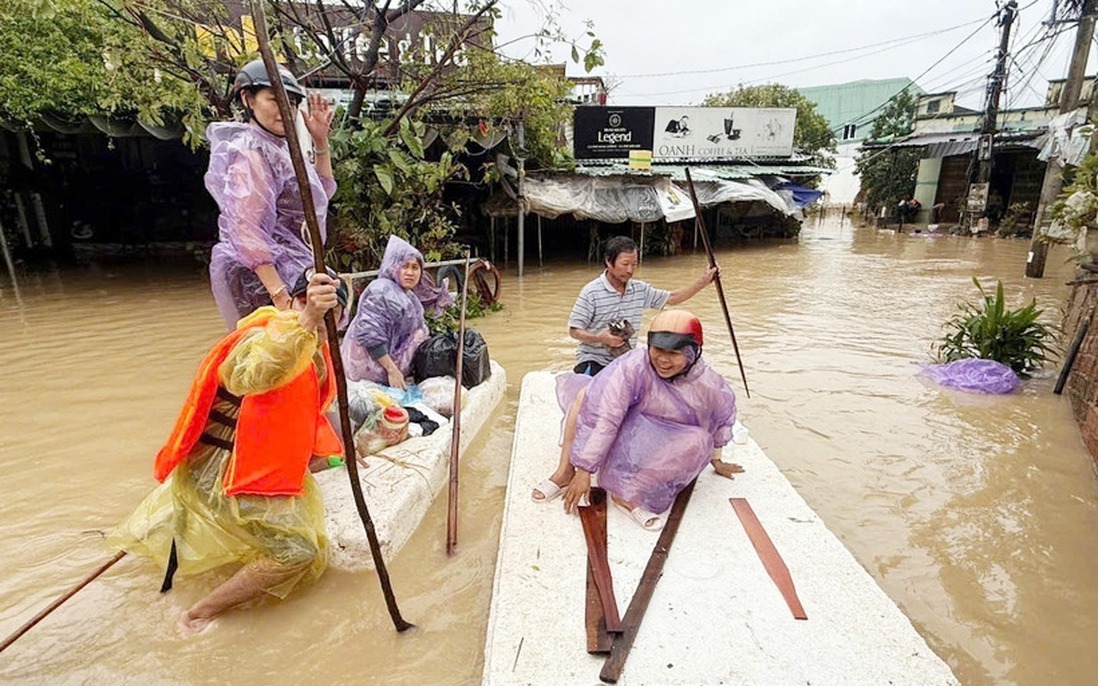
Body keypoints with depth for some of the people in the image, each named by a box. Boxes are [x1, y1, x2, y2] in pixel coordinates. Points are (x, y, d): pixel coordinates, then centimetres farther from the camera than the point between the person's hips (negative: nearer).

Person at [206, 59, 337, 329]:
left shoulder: (277, 148, 18)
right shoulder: (250, 152, -11)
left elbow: (321, 191, 29)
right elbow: (249, 233, -20)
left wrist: (321, 141, 17)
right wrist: (281, 296, -27)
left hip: (287, 272, 10)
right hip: (263, 278, -10)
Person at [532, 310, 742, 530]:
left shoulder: (709, 385, -20)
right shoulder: (634, 367, -30)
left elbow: (722, 419, 3)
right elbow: (605, 419, -32)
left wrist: (716, 461, 17)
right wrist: (584, 471, -32)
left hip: (661, 452, 1)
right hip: (627, 438, -1)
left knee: (699, 442, -30)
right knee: (586, 394, -21)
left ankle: (628, 494, -23)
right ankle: (566, 472, -21)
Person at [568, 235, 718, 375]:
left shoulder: (640, 289, 6)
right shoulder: (591, 292, -12)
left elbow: (672, 298, 13)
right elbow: (574, 330, -11)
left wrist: (703, 280, 3)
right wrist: (600, 338, -28)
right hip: (592, 362, -6)